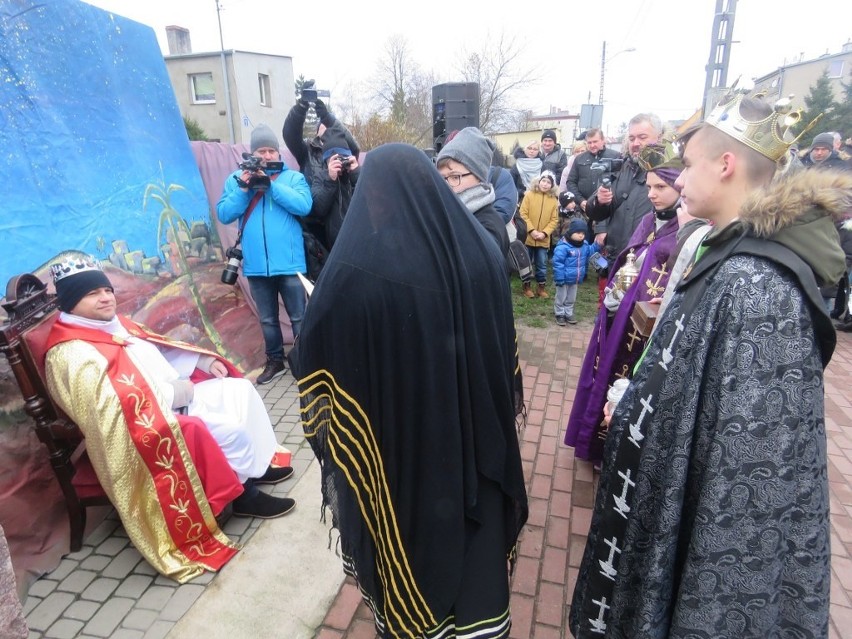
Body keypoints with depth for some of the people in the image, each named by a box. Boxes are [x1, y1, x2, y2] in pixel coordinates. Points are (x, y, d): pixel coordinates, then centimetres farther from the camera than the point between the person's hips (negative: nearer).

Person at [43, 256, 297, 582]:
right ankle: (244, 492, 0)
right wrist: (175, 392, -21)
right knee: (229, 428, -24)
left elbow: (160, 351, 20)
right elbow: (118, 406, -29)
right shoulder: (72, 353, -19)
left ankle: (256, 465, 11)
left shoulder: (114, 324, 11)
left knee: (240, 388, 3)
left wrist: (204, 361, 7)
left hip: (174, 398, 10)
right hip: (150, 424, -10)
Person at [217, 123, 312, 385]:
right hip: (256, 264, 3)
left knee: (299, 317, 5)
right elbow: (224, 214, 1)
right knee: (267, 319, 15)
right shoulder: (237, 179, 10)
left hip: (289, 263, -3)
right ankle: (275, 360, 31)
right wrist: (243, 189, -10)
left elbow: (304, 206, -14)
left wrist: (271, 185, -15)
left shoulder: (294, 177, 3)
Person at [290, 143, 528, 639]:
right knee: (474, 523, 26)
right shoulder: (482, 249, -10)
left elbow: (317, 357, -12)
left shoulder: (356, 268, -24)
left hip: (398, 442, -4)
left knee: (409, 534, 22)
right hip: (472, 432, 4)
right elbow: (506, 347, 2)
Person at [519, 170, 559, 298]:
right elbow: (523, 214, -8)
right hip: (528, 237, -1)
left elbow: (554, 220, 1)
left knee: (542, 265, 10)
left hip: (543, 239, 2)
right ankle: (527, 286, 22)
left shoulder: (554, 200, 2)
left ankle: (542, 287, 23)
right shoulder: (529, 195, -5)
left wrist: (544, 233, -12)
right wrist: (531, 230, -16)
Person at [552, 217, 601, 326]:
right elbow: (557, 263, -25)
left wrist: (597, 245, 3)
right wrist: (559, 278, -24)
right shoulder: (562, 246, -24)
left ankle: (568, 314, 35)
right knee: (561, 298, 9)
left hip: (576, 279, 7)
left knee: (571, 299, 21)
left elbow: (590, 252, 22)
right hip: (564, 279, -7)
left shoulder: (584, 245, 1)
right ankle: (560, 314, 24)